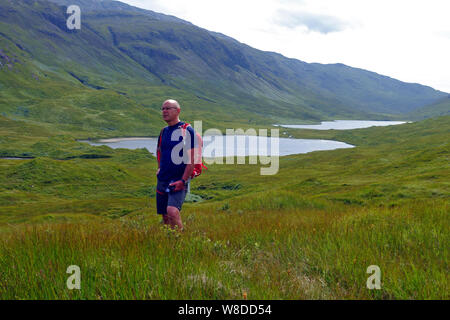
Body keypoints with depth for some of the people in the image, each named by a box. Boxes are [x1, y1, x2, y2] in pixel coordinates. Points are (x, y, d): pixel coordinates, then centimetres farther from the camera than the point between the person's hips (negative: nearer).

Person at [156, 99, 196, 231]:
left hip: (178, 181, -7)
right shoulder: (164, 131, 13)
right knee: (165, 217, 10)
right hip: (162, 181, 7)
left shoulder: (187, 130, -7)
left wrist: (183, 181, -17)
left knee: (172, 211, -25)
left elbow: (191, 159, -12)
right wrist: (159, 169, 15)